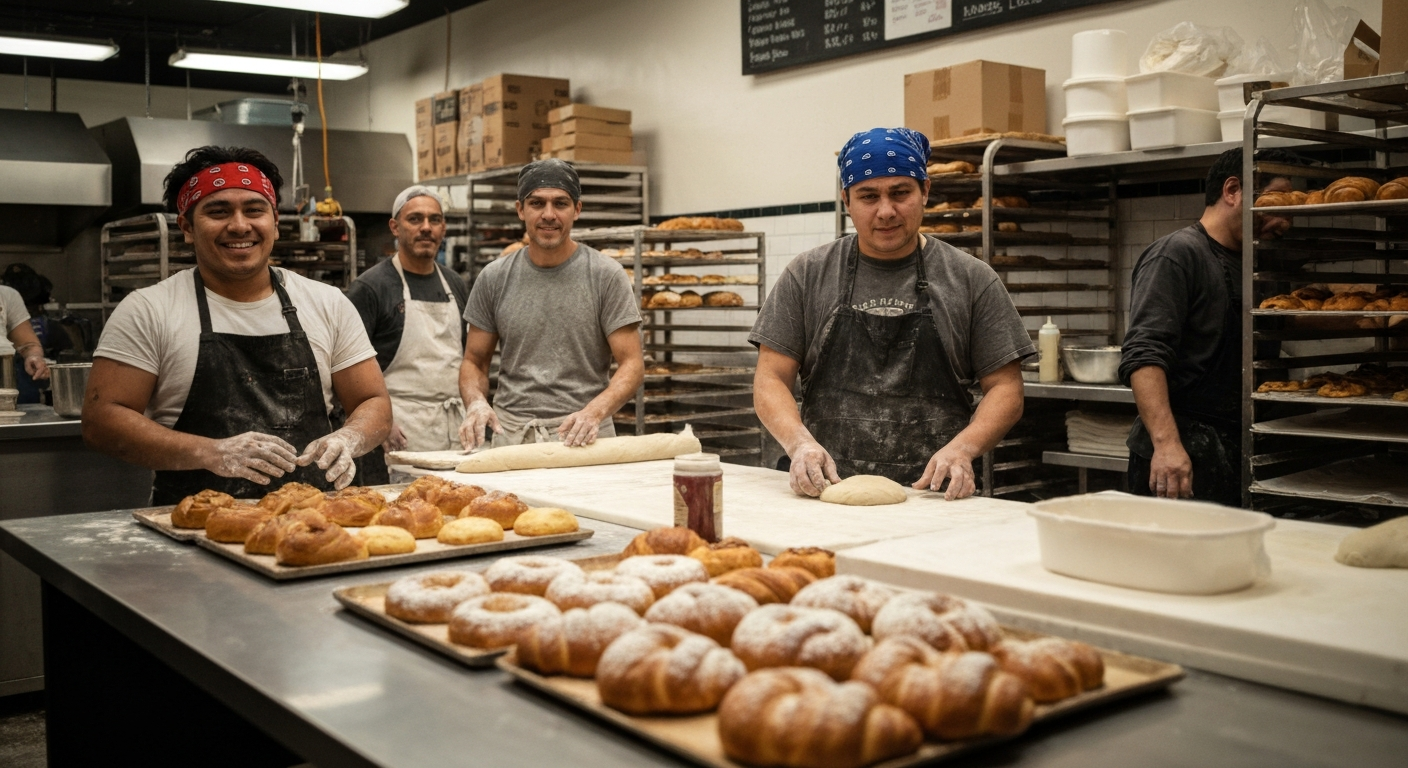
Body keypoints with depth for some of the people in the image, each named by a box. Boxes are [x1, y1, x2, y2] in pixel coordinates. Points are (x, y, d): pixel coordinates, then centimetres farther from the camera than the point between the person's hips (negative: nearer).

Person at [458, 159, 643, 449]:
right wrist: (476, 402, -10)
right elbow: (475, 362, 12)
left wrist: (595, 412, -22)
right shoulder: (494, 279, 7)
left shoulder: (606, 276, -1)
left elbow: (631, 364, -5)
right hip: (511, 435, 2)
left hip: (583, 436, -2)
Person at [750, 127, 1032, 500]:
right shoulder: (807, 275, 10)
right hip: (826, 493, 1)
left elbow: (1005, 389, 8)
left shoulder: (971, 279, 8)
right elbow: (770, 380, 7)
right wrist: (799, 441, -12)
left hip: (934, 495, -1)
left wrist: (962, 447, -11)